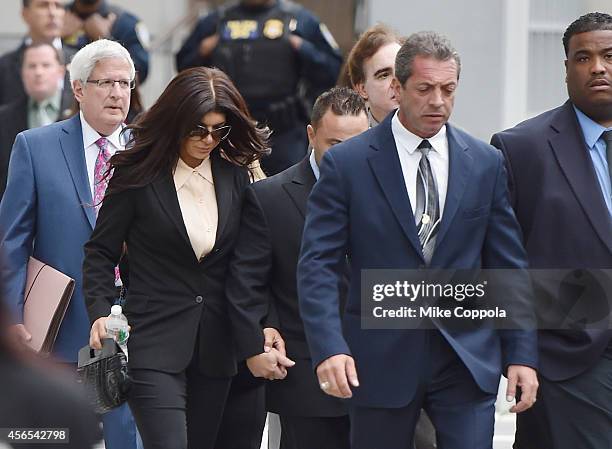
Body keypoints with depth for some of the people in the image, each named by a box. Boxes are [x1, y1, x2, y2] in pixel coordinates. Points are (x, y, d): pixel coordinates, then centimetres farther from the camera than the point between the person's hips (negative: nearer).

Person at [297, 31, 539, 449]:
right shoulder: (346, 163, -2)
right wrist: (329, 348, -19)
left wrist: (521, 353, 3)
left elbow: (509, 266, 10)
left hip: (468, 361, 2)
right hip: (381, 362, -1)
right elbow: (318, 264, -6)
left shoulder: (486, 162, 7)